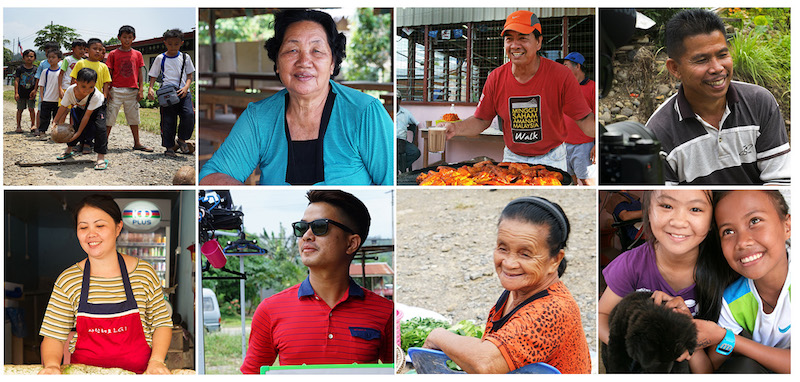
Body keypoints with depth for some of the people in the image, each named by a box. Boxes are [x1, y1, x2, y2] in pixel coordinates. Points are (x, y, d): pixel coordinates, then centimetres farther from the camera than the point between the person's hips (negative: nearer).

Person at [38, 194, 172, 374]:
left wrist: (156, 361, -4)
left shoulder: (144, 273, 6)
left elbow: (162, 323, 11)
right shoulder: (67, 280, 6)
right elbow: (54, 336, 6)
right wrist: (52, 365, -13)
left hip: (138, 373, 0)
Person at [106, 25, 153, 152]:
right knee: (110, 116, -2)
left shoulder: (137, 54, 8)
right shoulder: (113, 54, 2)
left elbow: (140, 74, 9)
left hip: (132, 91, 2)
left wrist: (141, 90, 1)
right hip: (116, 90, -2)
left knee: (134, 117, 9)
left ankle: (137, 143, 17)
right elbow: (109, 74, 2)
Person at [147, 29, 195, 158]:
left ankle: (181, 139, 4)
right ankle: (169, 147, 11)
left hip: (183, 93, 1)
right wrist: (150, 88, -7)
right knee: (168, 120, -3)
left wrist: (186, 87, -7)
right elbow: (153, 76, 10)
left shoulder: (185, 58, 9)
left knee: (189, 115, -19)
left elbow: (190, 75, 11)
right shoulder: (160, 58, 6)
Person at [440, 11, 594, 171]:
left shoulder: (560, 75, -16)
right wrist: (456, 128, -19)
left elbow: (584, 119, -15)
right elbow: (482, 120, 1)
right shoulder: (495, 78, -7)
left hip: (551, 159, -2)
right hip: (513, 158, 2)